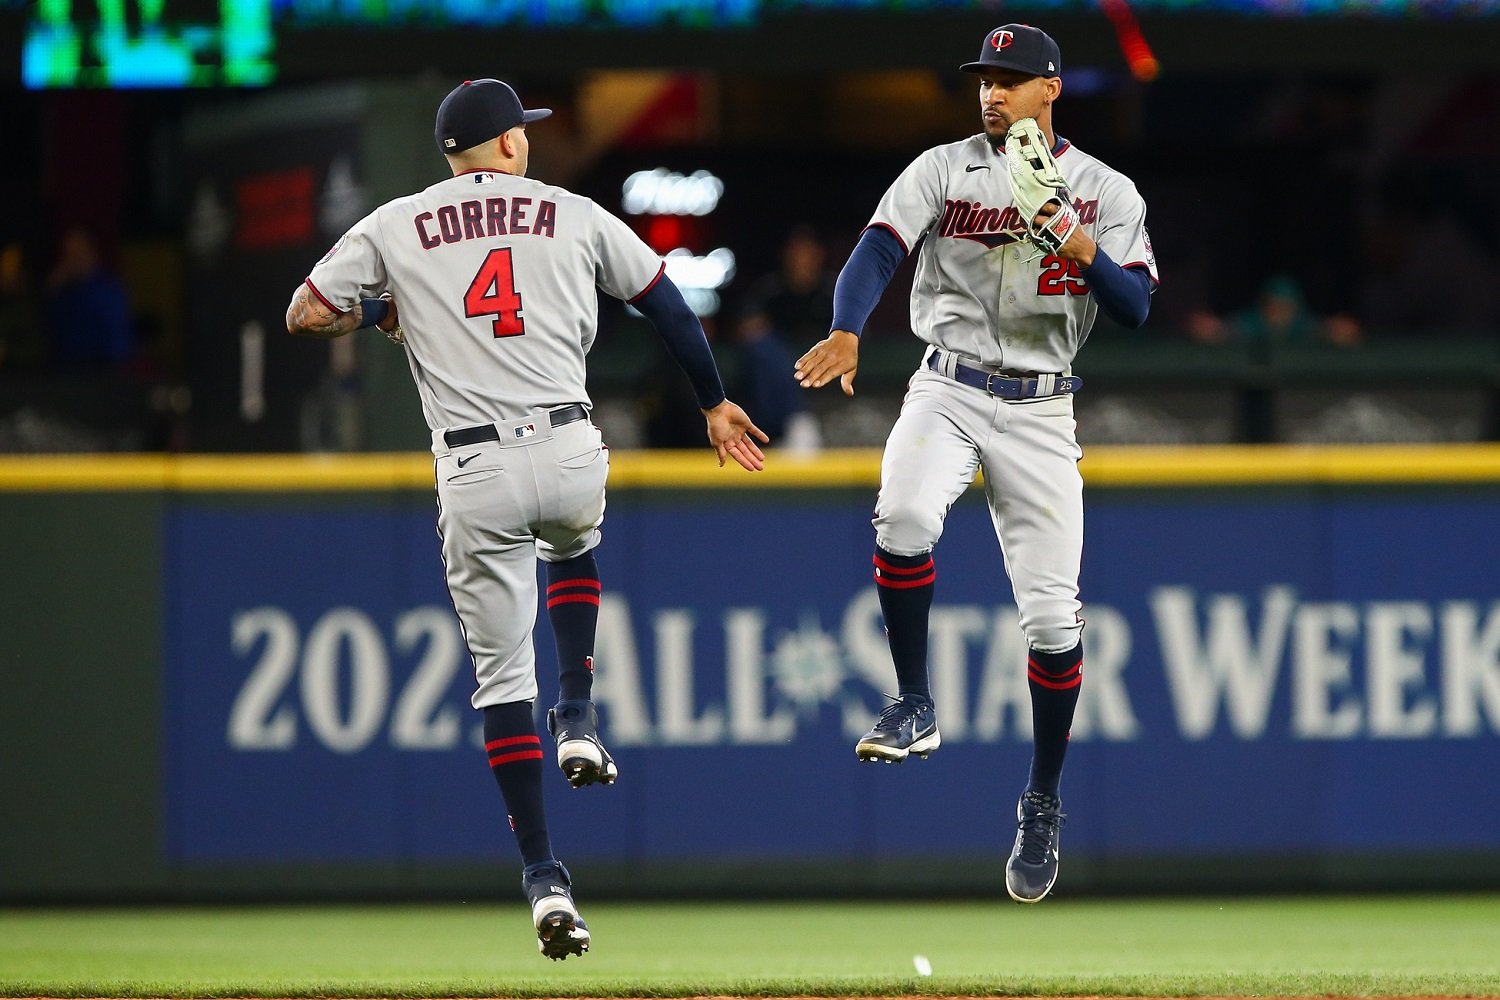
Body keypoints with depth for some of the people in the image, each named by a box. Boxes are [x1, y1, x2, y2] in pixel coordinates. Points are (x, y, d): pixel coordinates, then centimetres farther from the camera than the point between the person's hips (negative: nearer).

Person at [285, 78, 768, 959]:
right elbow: (669, 306, 13)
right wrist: (715, 402, 26)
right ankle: (578, 721, 20)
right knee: (574, 548, 38)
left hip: (475, 473, -1)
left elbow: (306, 315, 7)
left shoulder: (394, 227, 8)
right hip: (570, 452, 1)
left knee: (504, 677, 6)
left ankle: (545, 877, -2)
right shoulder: (574, 216, 9)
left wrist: (382, 313, 27)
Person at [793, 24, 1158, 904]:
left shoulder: (1106, 191, 5)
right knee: (905, 517, -32)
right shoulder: (945, 169, 3)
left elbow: (1137, 308, -3)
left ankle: (1044, 803, 12)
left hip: (1041, 411, 1)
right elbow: (879, 248, -12)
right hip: (948, 392, 0)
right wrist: (847, 332, -31)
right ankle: (915, 707, -14)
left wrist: (1087, 254, -24)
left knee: (1053, 613, -4)